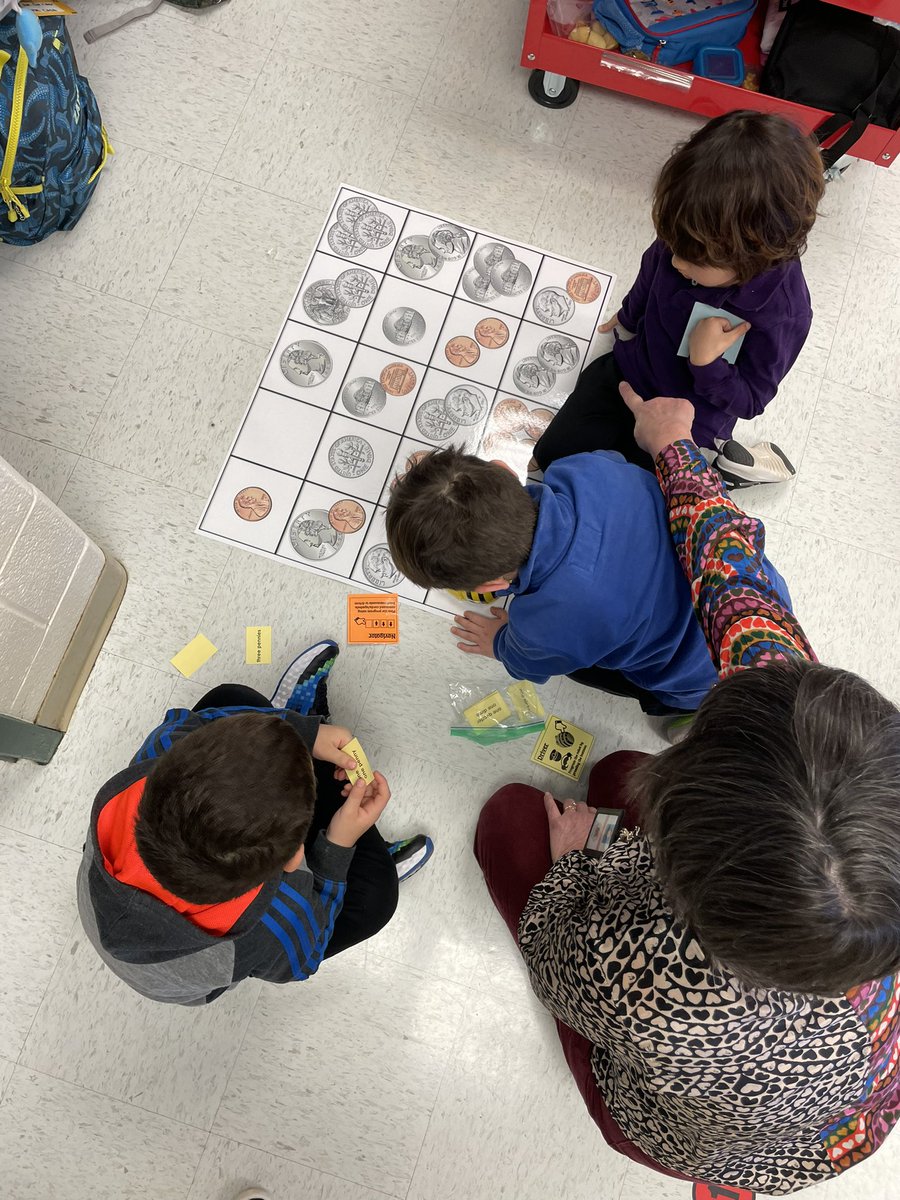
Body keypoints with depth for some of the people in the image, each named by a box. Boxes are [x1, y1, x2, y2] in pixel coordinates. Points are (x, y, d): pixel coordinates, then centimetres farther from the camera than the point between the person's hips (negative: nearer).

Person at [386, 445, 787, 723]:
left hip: (720, 678, -5)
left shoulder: (550, 624, -38)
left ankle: (684, 706, 16)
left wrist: (499, 643, 14)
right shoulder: (585, 468, -26)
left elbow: (530, 664, -9)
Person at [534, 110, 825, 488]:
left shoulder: (782, 311, -34)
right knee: (552, 453, 7)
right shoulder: (689, 237, -20)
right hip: (630, 368, 6)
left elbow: (749, 400, -21)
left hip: (688, 421, -5)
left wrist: (706, 363, -40)